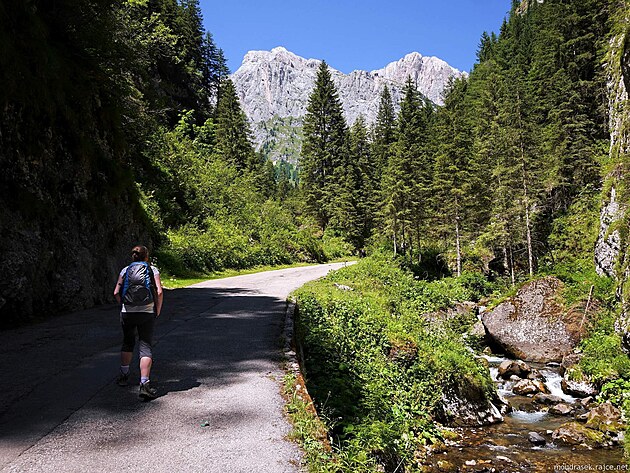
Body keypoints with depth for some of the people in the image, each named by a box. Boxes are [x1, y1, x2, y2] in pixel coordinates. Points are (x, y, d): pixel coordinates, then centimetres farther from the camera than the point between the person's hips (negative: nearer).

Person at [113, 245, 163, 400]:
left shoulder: (125, 270, 9)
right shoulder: (152, 269, 3)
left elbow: (116, 292, 1)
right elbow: (159, 292, -8)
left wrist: (124, 305, 15)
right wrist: (158, 311, 3)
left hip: (127, 313, 3)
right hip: (147, 313, -2)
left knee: (128, 343, 23)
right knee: (145, 347, -2)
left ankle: (124, 375, 35)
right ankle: (144, 384, -14)